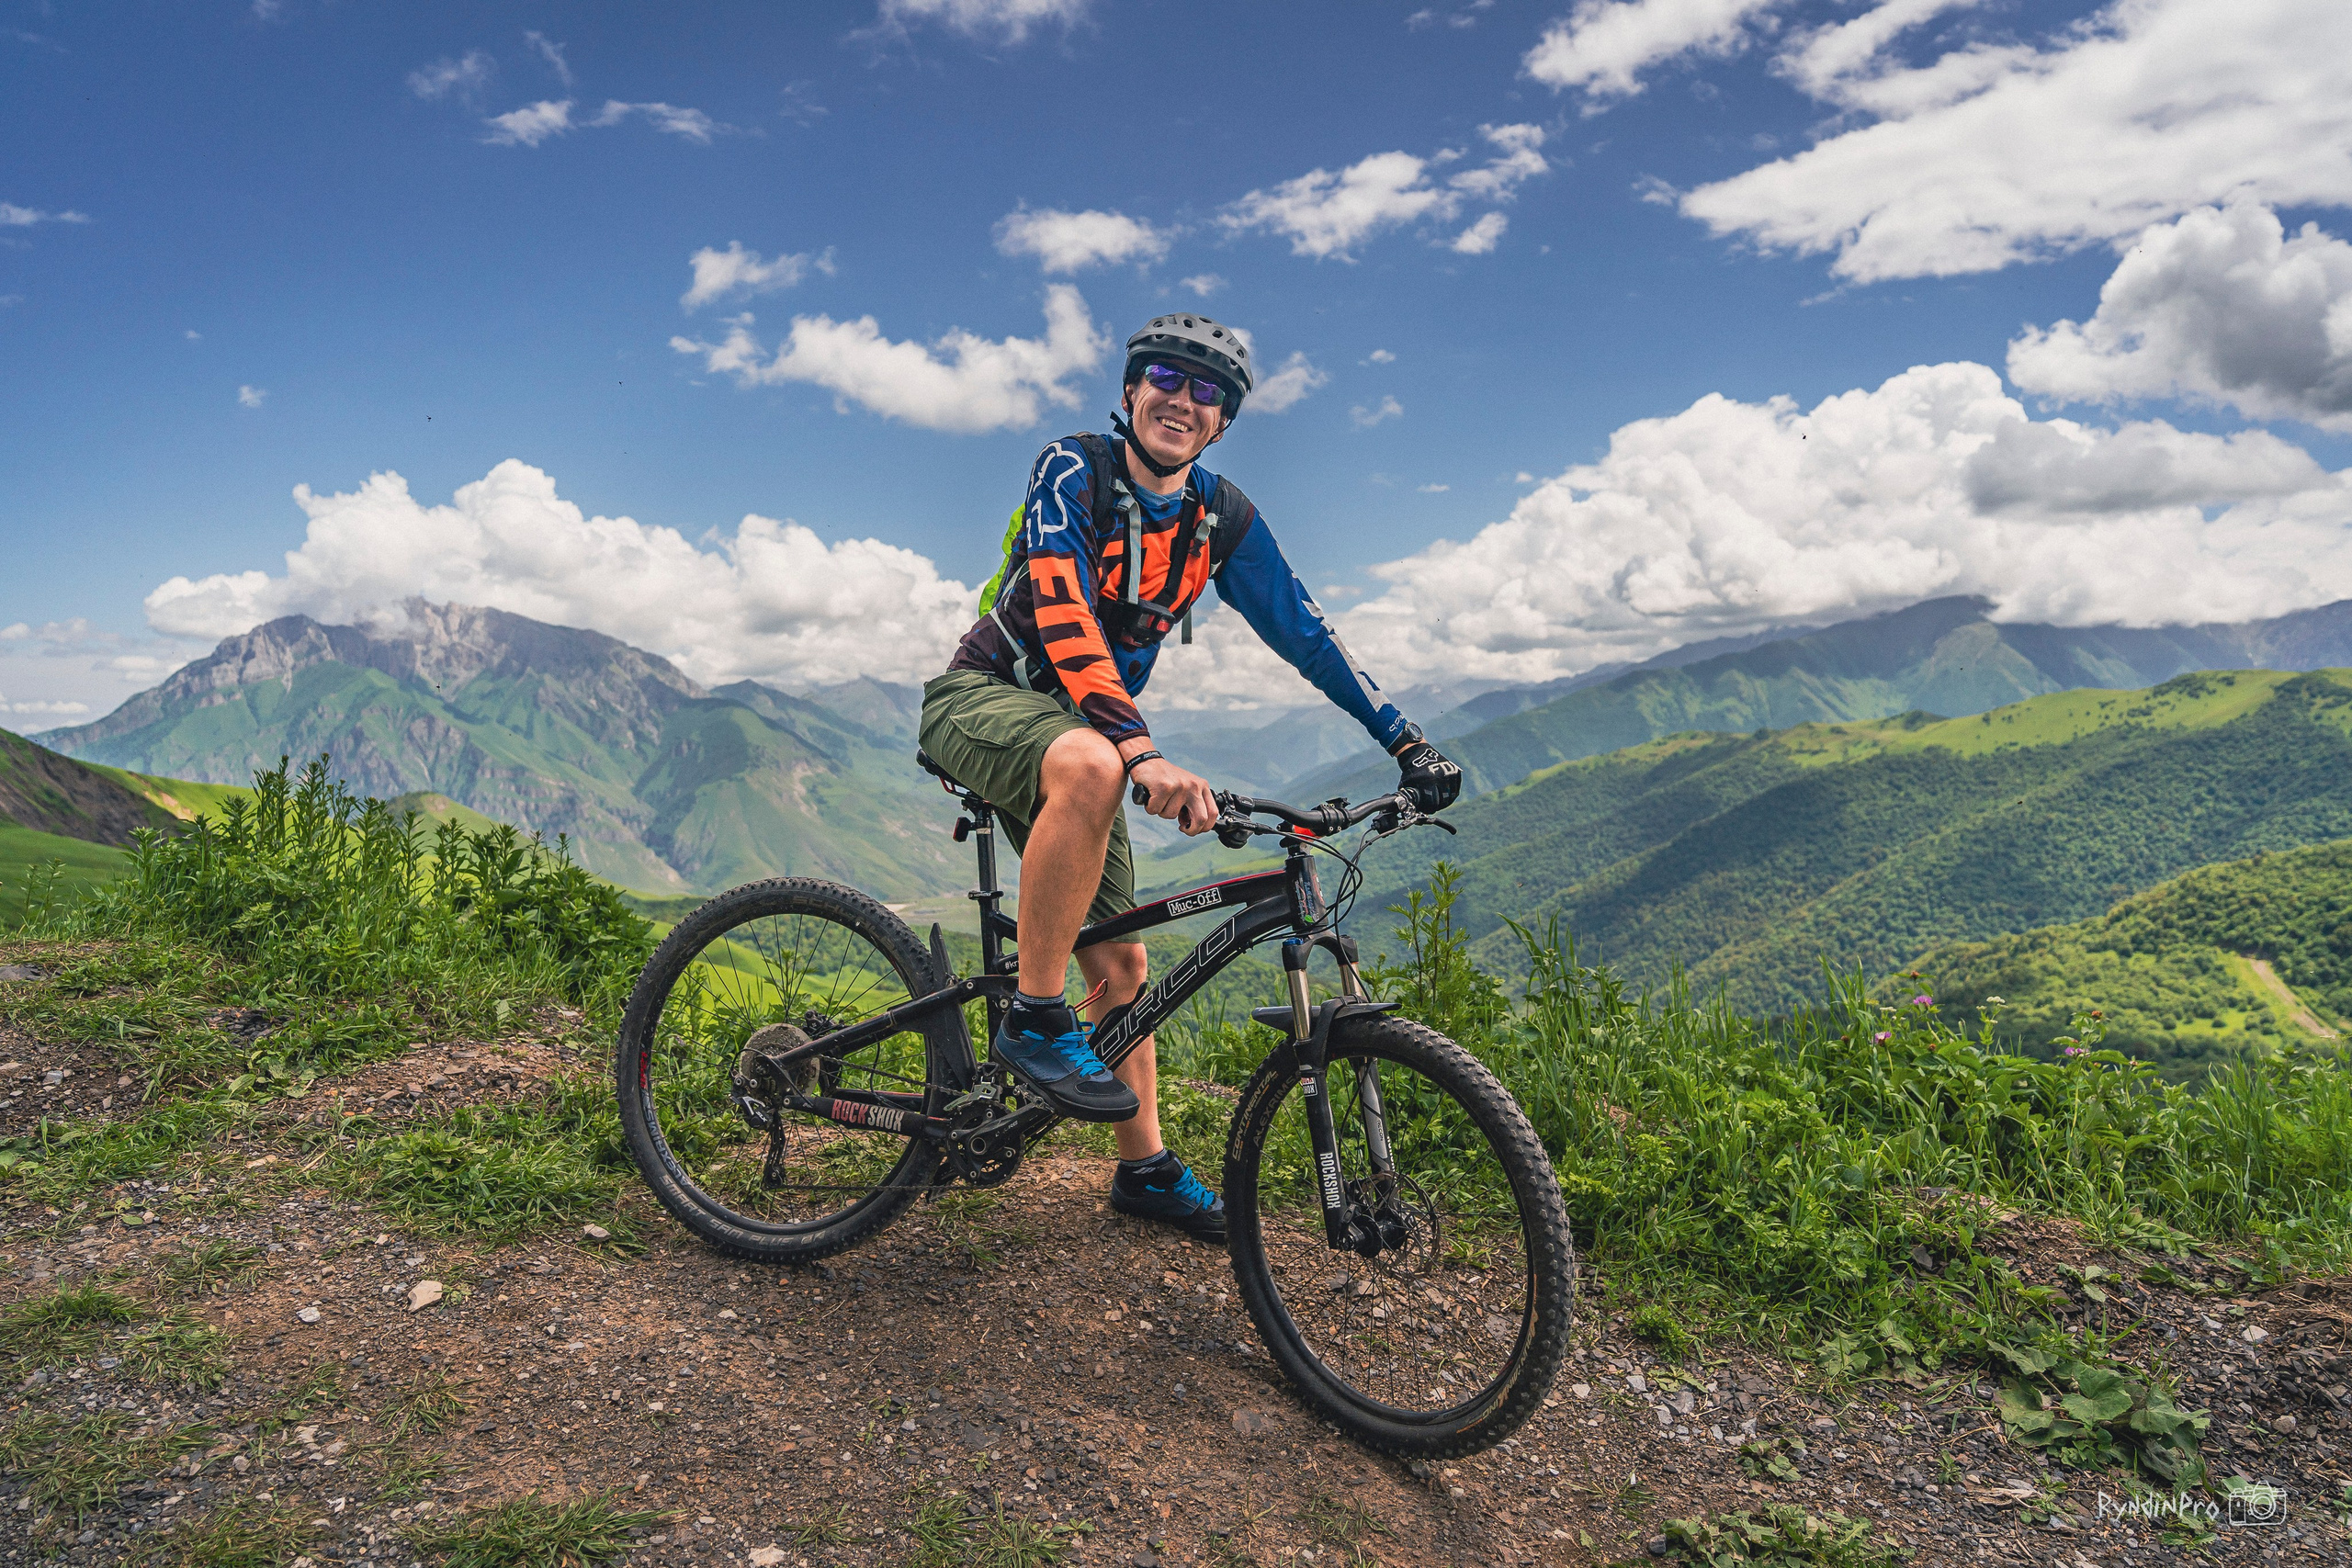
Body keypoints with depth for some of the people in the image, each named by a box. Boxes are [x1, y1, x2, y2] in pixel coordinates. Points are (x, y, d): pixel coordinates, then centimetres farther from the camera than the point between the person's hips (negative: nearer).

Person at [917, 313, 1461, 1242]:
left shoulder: (1223, 518, 1)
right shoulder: (1072, 471, -16)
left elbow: (1301, 632, 6)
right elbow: (1064, 613, -31)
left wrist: (1407, 745, 3)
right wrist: (1142, 753, -46)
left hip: (1086, 727, 6)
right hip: (982, 698, -6)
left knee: (1121, 961, 5)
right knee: (1089, 764, -41)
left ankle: (1145, 1170, 20)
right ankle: (1035, 1022, -28)